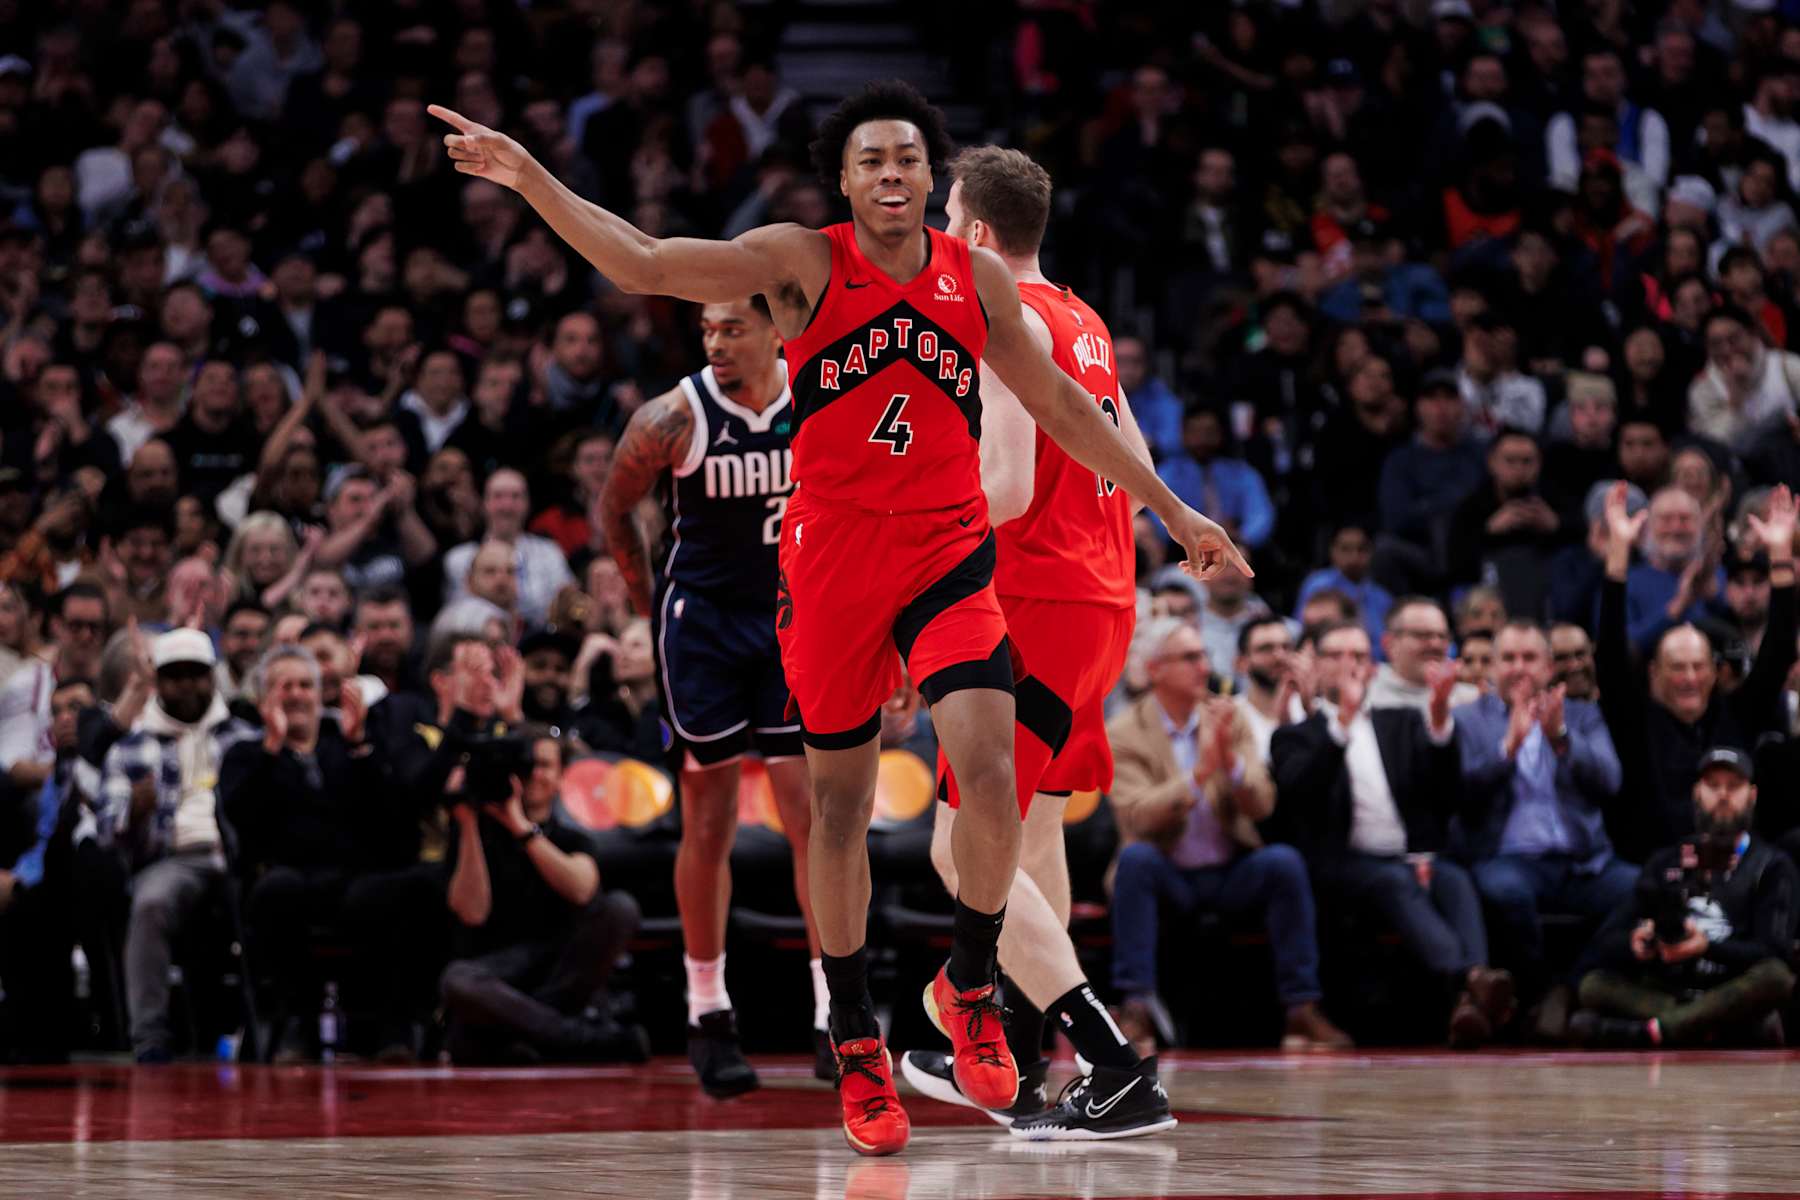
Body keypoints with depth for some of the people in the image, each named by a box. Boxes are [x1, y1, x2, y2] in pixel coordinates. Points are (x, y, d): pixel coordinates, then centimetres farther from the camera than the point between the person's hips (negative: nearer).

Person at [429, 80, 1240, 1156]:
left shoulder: (978, 278, 3)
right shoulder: (803, 264, -5)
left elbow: (1057, 400, 14)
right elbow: (646, 266, -12)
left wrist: (1171, 509, 16)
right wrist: (531, 179, -23)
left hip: (949, 552, 1)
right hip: (833, 553, -1)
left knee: (990, 775, -17)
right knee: (842, 801, 6)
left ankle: (972, 987, 6)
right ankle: (857, 1042, 18)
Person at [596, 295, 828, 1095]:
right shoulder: (674, 420, -13)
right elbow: (615, 507, 3)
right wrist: (647, 599, 3)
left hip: (794, 620, 1)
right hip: (703, 620, -1)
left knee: (816, 818, -5)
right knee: (709, 826, 3)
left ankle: (834, 1015, -2)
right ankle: (707, 1016, 14)